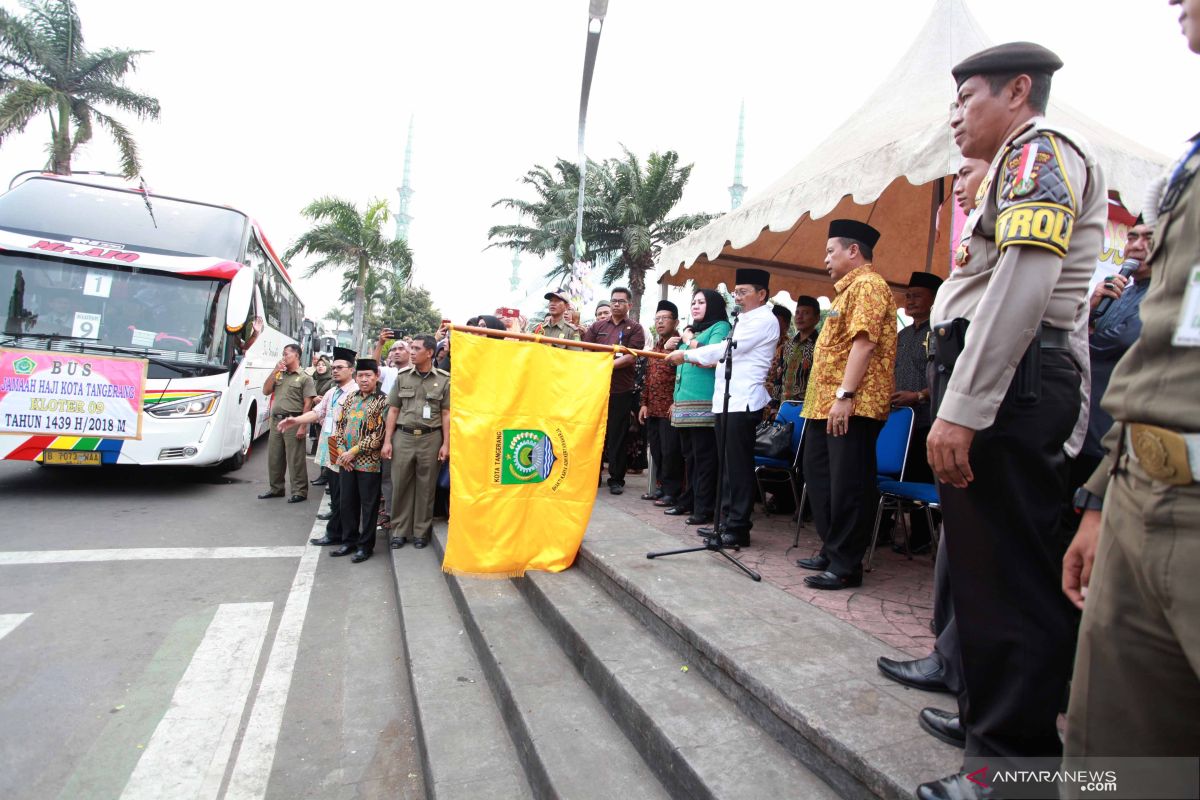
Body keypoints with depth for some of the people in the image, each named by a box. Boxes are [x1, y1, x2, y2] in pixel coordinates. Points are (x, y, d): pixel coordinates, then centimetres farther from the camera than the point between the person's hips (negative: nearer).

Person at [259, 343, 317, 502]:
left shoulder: (305, 378, -3)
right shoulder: (278, 375, 15)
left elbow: (308, 404, -9)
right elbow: (266, 391, 10)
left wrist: (302, 426, -16)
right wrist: (275, 371, 1)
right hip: (276, 420, 6)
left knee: (295, 459, -4)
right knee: (274, 457, 14)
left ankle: (300, 492, 4)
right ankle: (275, 488, 27)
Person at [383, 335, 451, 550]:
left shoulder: (444, 380, 0)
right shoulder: (402, 377, 6)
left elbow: (446, 414, 0)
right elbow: (393, 411, 8)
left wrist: (446, 444, -5)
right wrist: (387, 441, 2)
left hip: (430, 438, -2)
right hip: (403, 436, 2)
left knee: (426, 487, 6)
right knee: (400, 485, 6)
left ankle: (421, 532, 19)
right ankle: (399, 531, 19)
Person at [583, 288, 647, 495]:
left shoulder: (635, 329, 5)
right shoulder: (597, 326, 13)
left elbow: (631, 357, -7)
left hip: (621, 390, -3)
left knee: (618, 436, 3)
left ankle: (616, 479, 11)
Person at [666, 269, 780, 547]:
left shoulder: (764, 320, -6)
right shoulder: (744, 320, 25)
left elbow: (729, 348, -13)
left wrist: (687, 355, -7)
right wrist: (709, 360, 4)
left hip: (743, 402, -9)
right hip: (726, 400, 9)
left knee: (738, 467, -7)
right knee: (726, 465, 10)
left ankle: (738, 529, -2)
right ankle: (725, 522, 16)